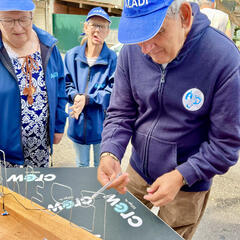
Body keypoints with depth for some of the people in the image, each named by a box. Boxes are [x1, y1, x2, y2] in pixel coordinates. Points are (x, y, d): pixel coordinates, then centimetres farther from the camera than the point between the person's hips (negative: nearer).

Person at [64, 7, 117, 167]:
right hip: (78, 123, 3)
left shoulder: (112, 59, -12)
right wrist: (75, 96, -18)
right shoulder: (72, 55, -1)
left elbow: (113, 91, -15)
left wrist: (87, 99, -24)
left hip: (102, 124, -3)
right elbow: (66, 84, 4)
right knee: (81, 166, 24)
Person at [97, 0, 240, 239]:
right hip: (136, 173, 4)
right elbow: (120, 114, -6)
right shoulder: (132, 51, -13)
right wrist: (109, 153, -23)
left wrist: (181, 176, -23)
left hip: (187, 187, -3)